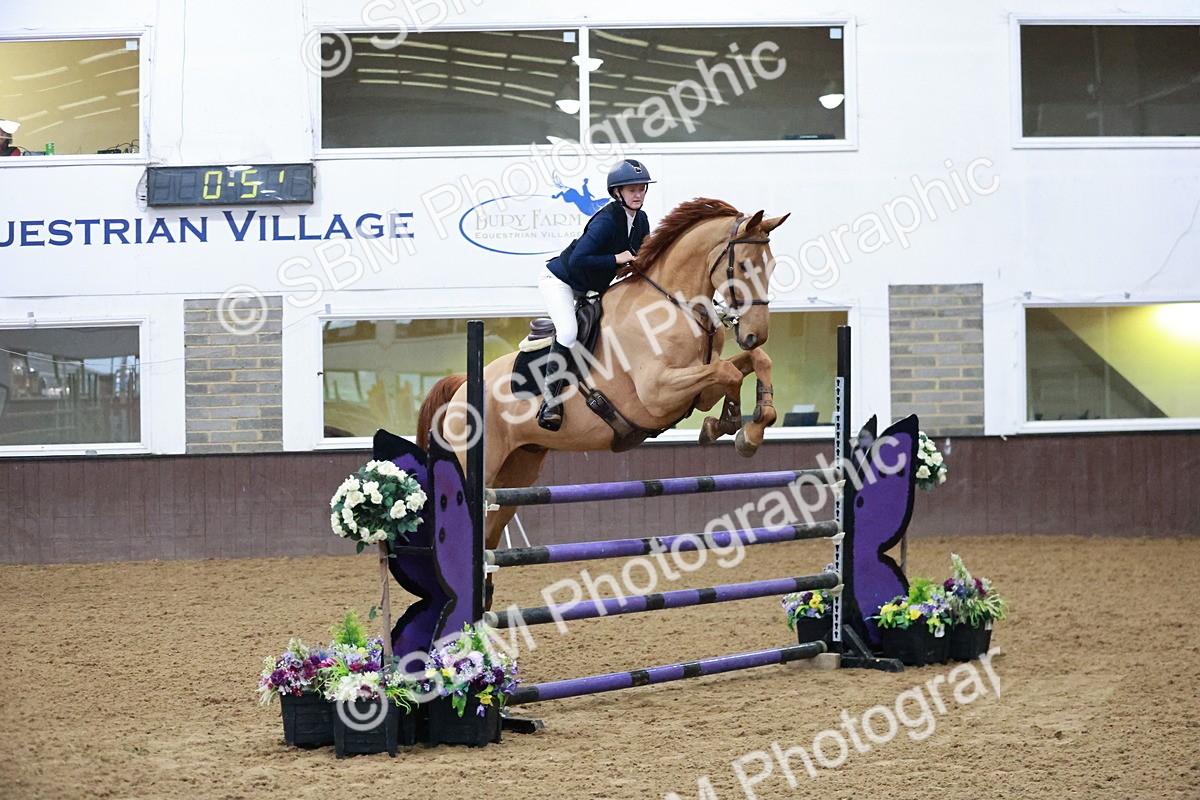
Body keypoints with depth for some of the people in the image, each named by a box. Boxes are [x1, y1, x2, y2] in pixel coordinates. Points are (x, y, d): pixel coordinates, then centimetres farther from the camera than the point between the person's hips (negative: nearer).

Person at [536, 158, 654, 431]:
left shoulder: (640, 220, -4)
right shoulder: (606, 219, -29)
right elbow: (578, 260, -35)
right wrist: (617, 259, -32)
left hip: (590, 287, 9)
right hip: (559, 278, -9)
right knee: (568, 331, -27)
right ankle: (551, 402, -23)